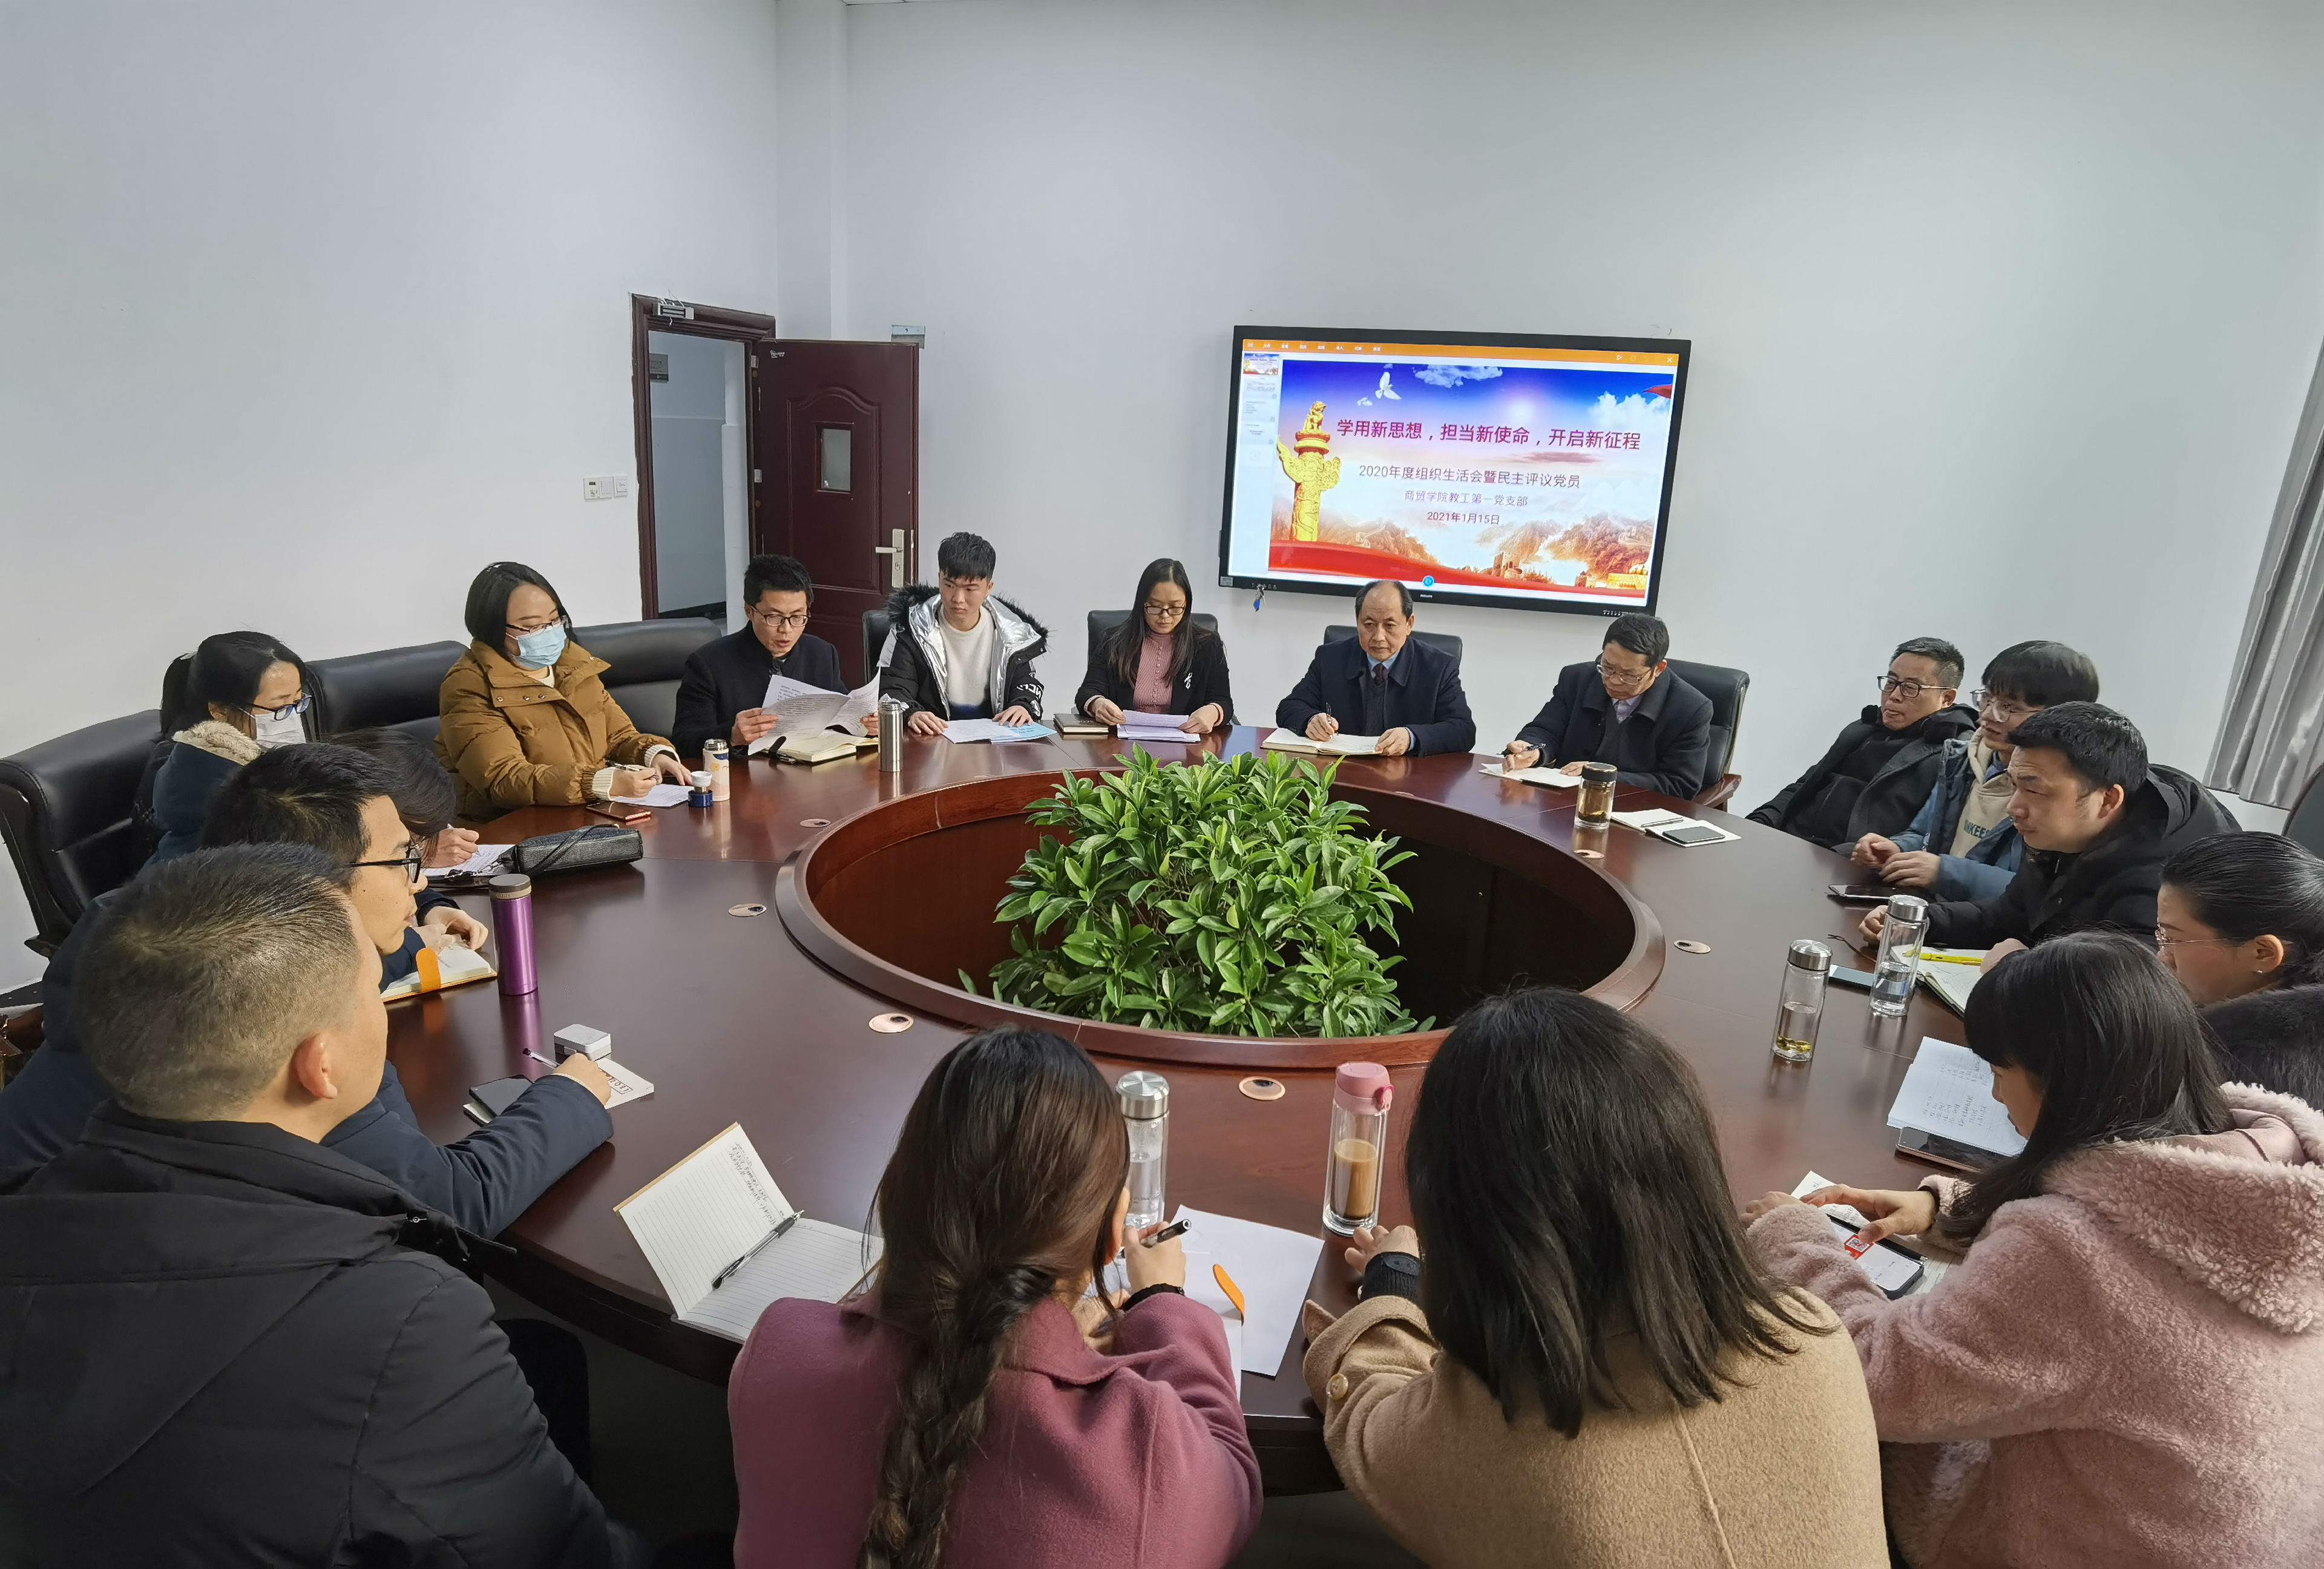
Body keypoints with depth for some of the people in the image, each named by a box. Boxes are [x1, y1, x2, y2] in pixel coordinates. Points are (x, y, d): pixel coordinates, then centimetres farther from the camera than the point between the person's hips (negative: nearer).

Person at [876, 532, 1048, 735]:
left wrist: (1023, 707, -10)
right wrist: (911, 714, -31)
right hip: (929, 739, -3)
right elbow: (892, 689, -8)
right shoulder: (912, 629, -2)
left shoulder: (1009, 632, 5)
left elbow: (1027, 684, 15)